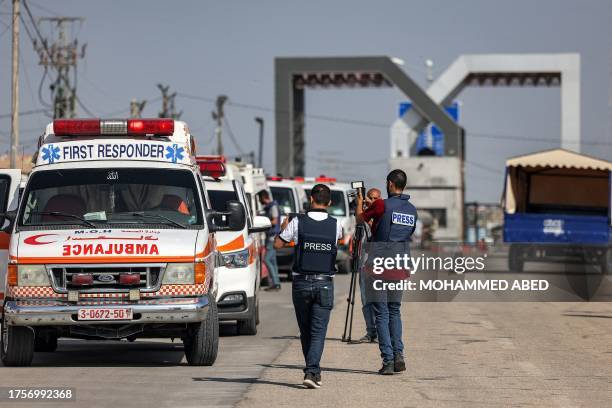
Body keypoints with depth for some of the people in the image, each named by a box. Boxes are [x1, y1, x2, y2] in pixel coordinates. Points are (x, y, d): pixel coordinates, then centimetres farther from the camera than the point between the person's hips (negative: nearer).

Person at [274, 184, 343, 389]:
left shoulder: (298, 222, -6)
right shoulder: (335, 225, -1)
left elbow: (278, 244, 3)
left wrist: (283, 228, 24)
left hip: (301, 283, 0)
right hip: (324, 283, 0)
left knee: (305, 331, 14)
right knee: (318, 331, -3)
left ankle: (314, 371, 22)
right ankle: (311, 371, -19)